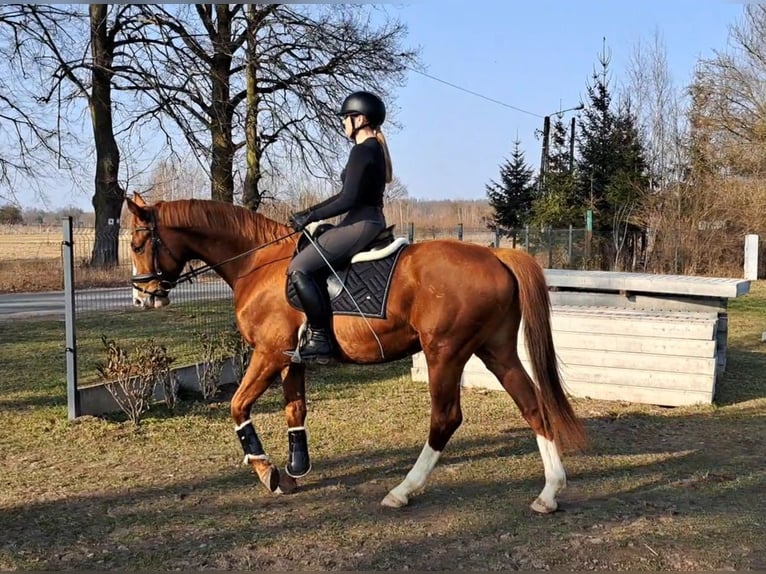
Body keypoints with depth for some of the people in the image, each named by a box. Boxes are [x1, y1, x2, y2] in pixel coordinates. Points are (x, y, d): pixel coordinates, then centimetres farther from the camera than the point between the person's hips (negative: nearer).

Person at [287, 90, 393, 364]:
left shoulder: (362, 151, -14)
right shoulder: (375, 149, 18)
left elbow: (349, 200, -21)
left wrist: (311, 217, -12)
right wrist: (309, 211, 16)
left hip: (360, 224, -11)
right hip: (371, 221, 11)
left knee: (299, 268, -14)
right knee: (312, 265, 20)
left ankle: (320, 339, -16)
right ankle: (320, 333, 18)